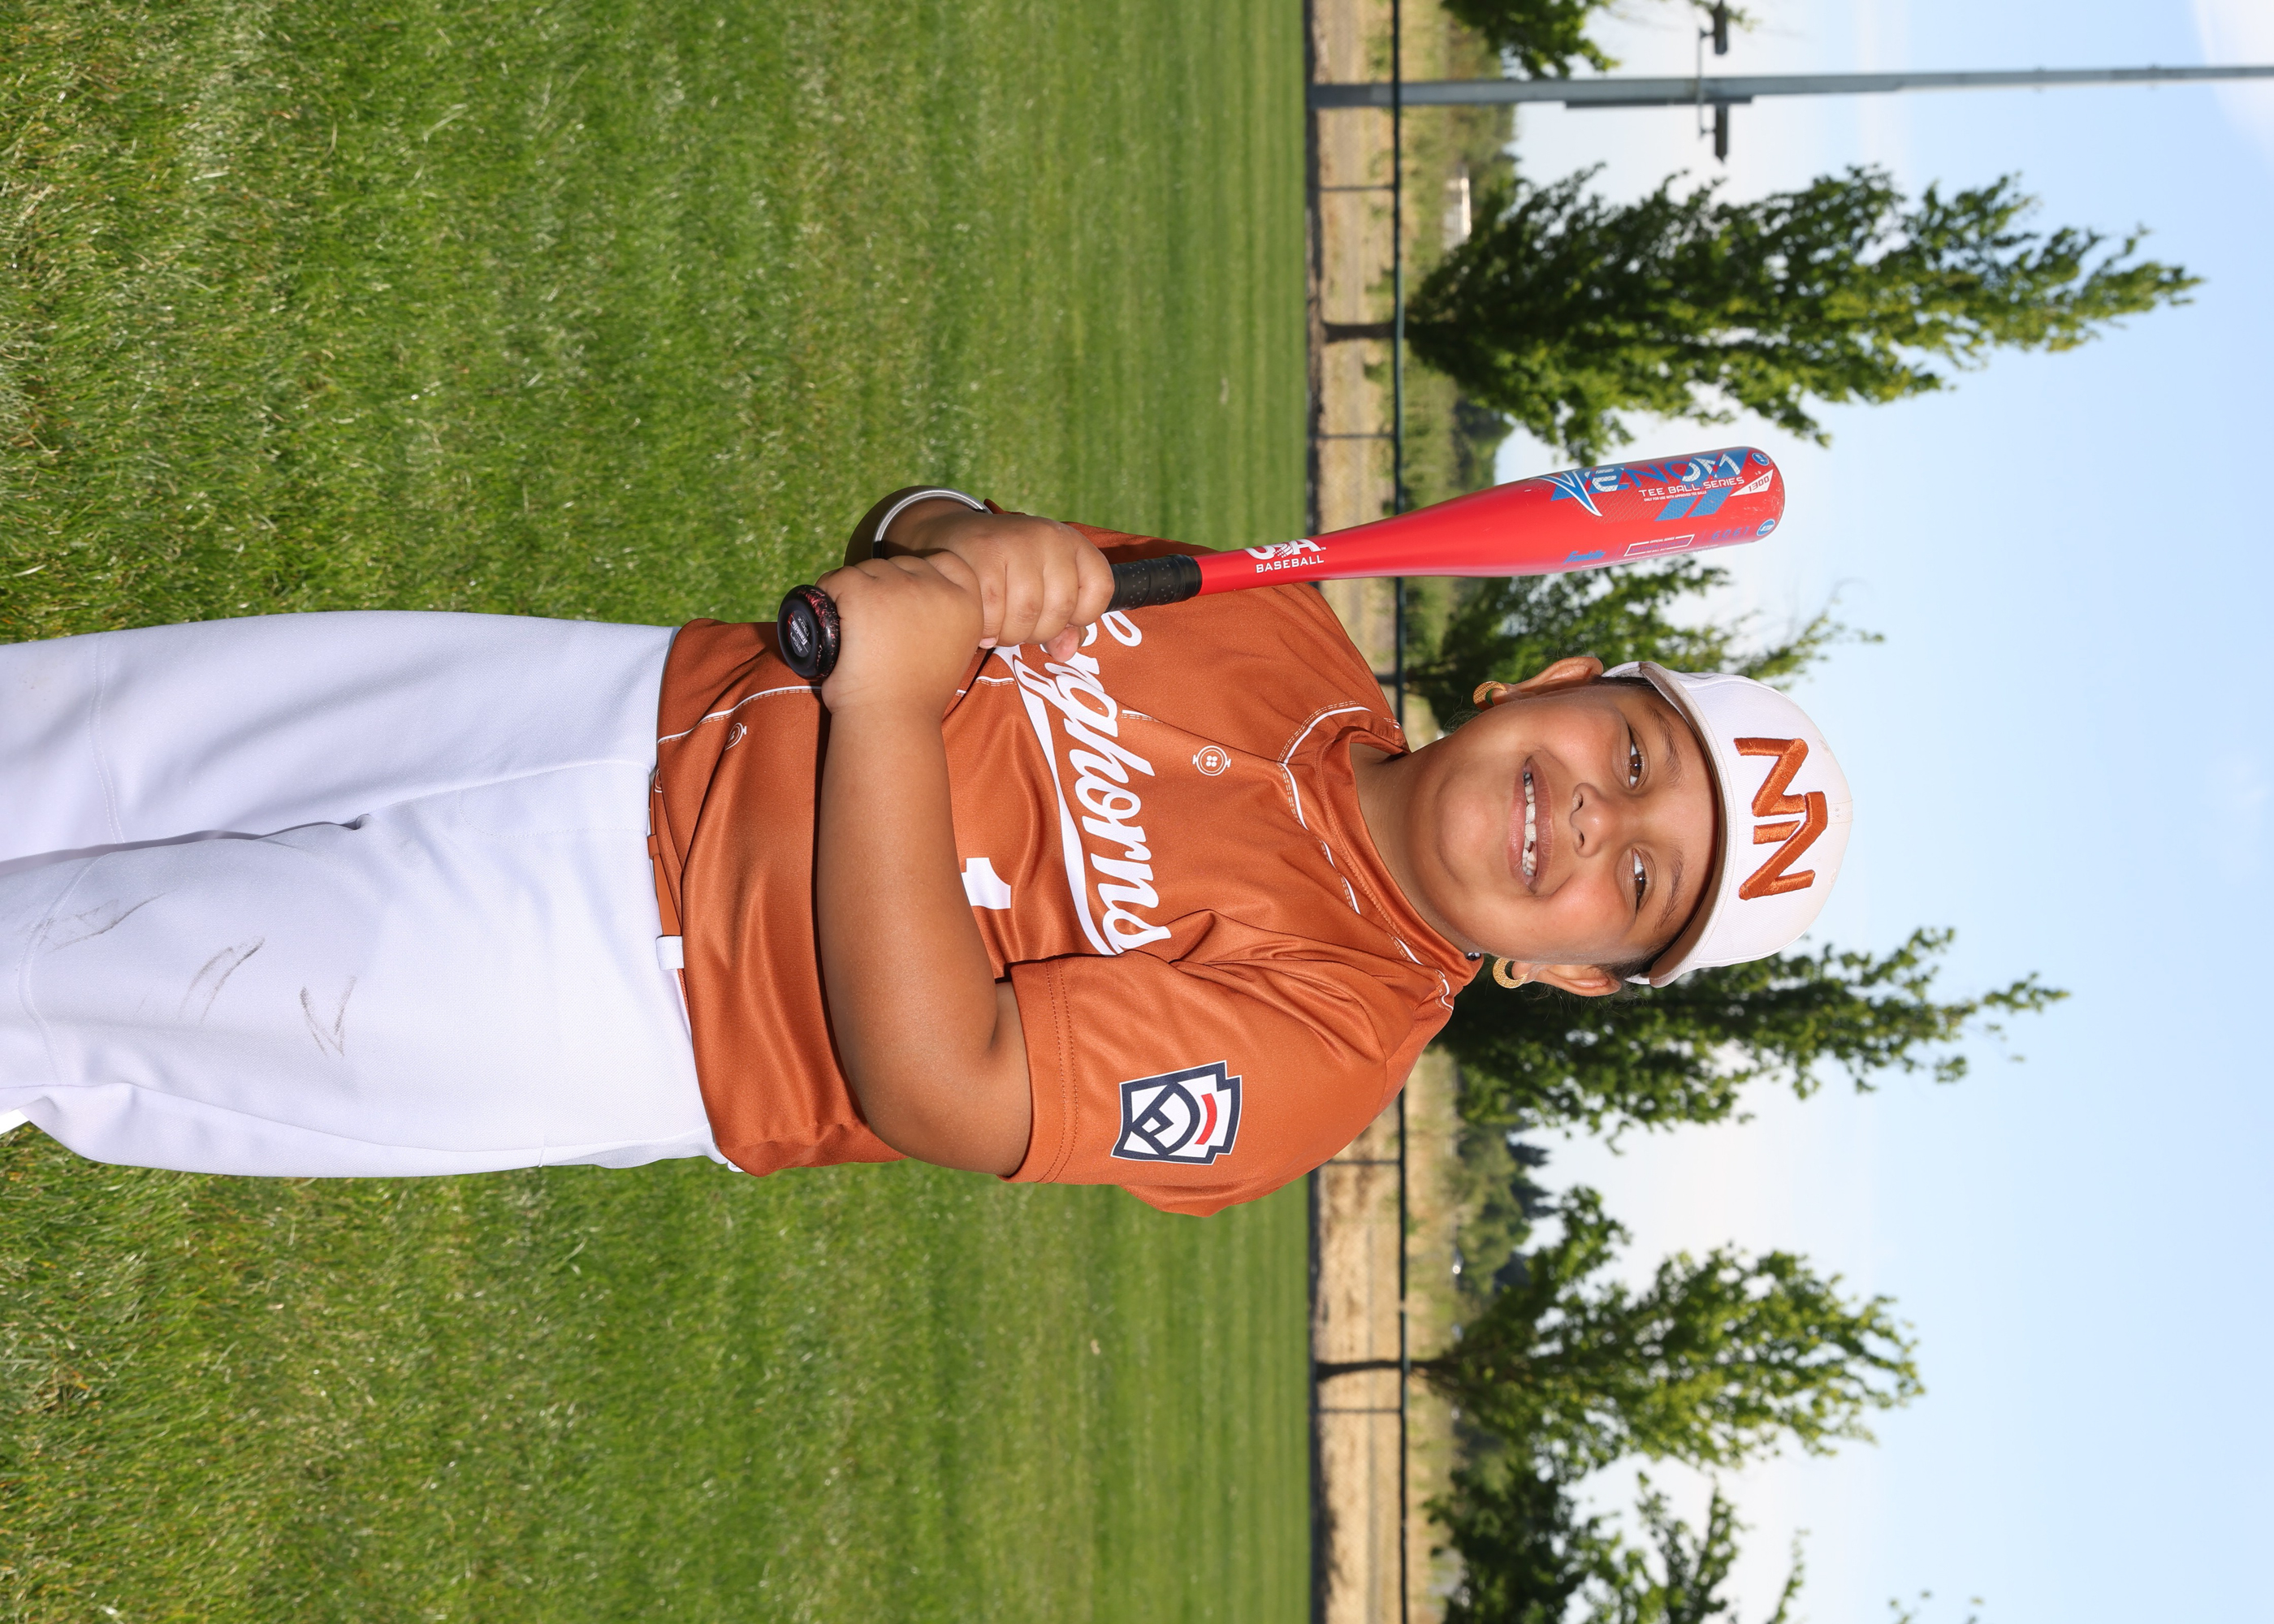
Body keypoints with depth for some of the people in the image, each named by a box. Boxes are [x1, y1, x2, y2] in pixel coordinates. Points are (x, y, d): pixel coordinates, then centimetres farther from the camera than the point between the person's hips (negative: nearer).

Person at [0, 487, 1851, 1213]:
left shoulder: (1331, 1029, -21)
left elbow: (938, 1083, -30)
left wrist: (892, 695, -36)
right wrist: (962, 537, -21)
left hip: (638, 989, -5)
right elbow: (905, 551, 5)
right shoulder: (1282, 626, -1)